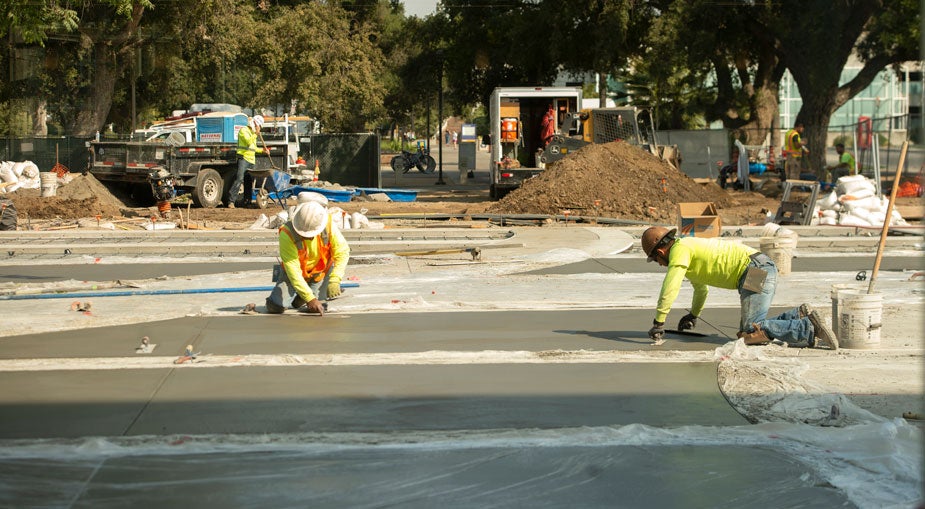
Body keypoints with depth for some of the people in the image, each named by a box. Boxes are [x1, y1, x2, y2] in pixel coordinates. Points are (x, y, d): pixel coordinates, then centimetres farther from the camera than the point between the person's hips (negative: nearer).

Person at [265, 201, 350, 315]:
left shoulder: (329, 225, -28)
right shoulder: (287, 234, -34)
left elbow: (342, 251, -21)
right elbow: (293, 270, -34)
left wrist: (334, 281, -34)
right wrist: (310, 298, -38)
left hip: (321, 272, 2)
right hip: (295, 272, -2)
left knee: (318, 308, -8)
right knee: (275, 307, -14)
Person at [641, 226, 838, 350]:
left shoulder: (679, 249, -3)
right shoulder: (691, 248, 27)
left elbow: (670, 288, -12)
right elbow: (701, 287, 44)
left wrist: (658, 322, -6)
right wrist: (693, 315, 56)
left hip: (755, 272, -10)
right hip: (765, 269, 10)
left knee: (751, 331, -18)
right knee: (751, 329, 9)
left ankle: (809, 332, -23)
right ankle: (801, 317, 1)